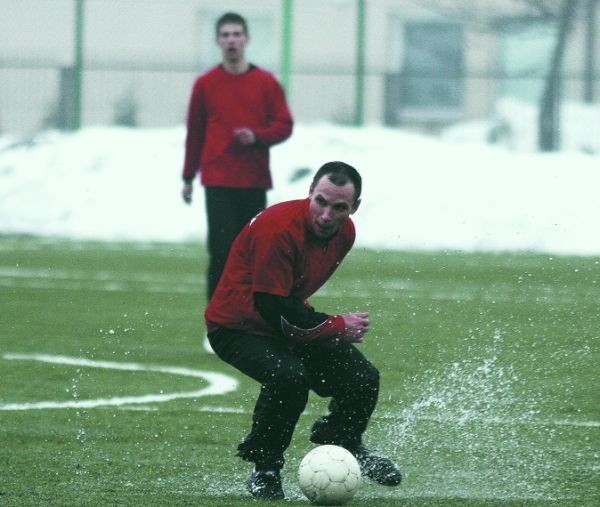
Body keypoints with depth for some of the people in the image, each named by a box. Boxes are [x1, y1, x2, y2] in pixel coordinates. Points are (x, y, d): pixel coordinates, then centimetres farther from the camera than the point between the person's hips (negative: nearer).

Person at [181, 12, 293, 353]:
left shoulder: (266, 83, 5)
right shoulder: (205, 84, 6)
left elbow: (284, 126, 5)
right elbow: (194, 132, 11)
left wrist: (257, 136, -14)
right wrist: (188, 178, 13)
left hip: (255, 183, 2)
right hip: (218, 181, -1)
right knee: (222, 251, -11)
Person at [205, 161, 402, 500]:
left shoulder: (345, 232, -5)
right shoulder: (278, 229, -32)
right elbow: (273, 310, -29)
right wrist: (337, 327, -20)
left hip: (288, 320, 8)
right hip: (238, 328, -8)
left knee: (363, 377, -2)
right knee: (288, 377, -34)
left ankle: (345, 443, 31)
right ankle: (265, 470, -13)